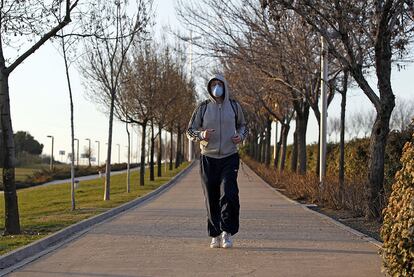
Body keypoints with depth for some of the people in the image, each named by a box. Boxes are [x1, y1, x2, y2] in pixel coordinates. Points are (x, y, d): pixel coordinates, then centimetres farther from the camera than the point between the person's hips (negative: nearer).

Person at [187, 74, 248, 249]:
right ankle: (215, 235, 14)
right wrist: (202, 135, -16)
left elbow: (242, 125, 21)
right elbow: (190, 131, 6)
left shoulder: (234, 106, 5)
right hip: (208, 158, 0)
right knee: (211, 199, 2)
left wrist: (241, 136, -1)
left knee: (229, 195, -16)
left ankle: (227, 233, -5)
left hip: (229, 158, 0)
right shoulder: (203, 108, 2)